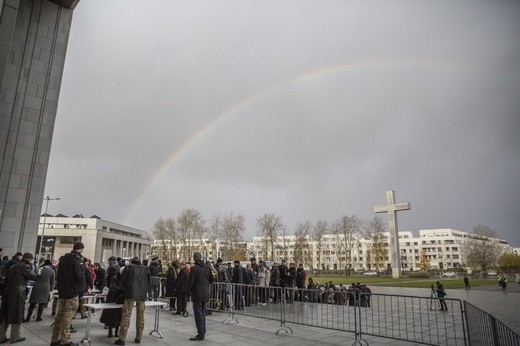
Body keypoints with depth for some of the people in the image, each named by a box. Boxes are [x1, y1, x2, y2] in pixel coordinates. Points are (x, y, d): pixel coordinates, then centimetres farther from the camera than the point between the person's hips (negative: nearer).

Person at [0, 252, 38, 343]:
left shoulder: (12, 266, 15)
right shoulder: (25, 267, -12)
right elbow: (34, 277, -15)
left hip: (8, 292, 8)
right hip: (18, 294, -8)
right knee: (16, 315, 4)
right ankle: (15, 337, 13)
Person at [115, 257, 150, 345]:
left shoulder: (128, 267, 8)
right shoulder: (145, 269, 16)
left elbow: (121, 281, 8)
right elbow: (148, 282, 19)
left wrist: (125, 290, 23)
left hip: (130, 294, -3)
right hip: (142, 295, 3)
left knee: (126, 316, -2)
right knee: (140, 316, 10)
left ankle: (122, 339, -5)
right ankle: (138, 338, 15)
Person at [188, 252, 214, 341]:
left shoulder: (194, 268, -16)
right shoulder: (207, 268, 2)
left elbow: (191, 281, -14)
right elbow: (211, 280, 9)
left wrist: (189, 290, 5)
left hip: (197, 294, -6)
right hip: (205, 294, 6)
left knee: (198, 314, 0)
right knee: (203, 313, 17)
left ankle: (200, 334, 3)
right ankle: (203, 332, 26)